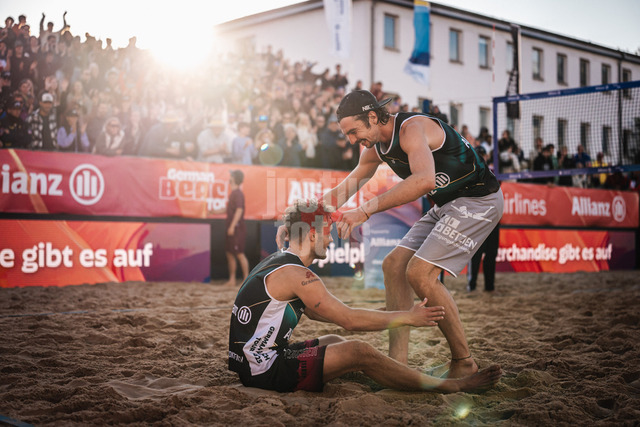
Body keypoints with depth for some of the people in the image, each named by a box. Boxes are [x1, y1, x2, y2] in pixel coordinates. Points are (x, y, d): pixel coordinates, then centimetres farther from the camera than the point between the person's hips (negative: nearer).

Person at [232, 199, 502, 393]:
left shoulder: (276, 262, 12)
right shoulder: (296, 274, -18)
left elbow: (314, 312, 24)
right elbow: (350, 321, -16)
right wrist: (408, 318, -7)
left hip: (251, 362, 10)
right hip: (267, 371, -10)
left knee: (334, 342, 20)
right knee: (359, 352, -15)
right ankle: (453, 387, -6)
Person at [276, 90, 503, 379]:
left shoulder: (412, 128, -24)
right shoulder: (375, 149, 5)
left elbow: (424, 180, -44)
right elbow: (342, 191, 14)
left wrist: (366, 210, -43)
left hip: (478, 199, -10)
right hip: (445, 205, 10)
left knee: (420, 272, -20)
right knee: (394, 264, 0)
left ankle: (464, 363, -6)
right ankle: (397, 364, -1)